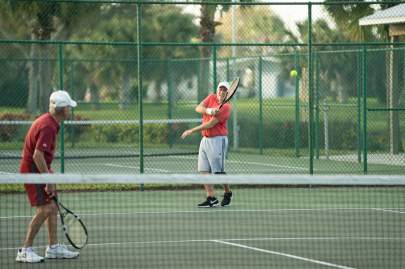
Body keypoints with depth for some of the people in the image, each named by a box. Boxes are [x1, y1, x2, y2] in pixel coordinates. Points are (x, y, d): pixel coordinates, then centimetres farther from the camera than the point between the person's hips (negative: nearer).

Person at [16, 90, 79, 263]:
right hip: (33, 170, -10)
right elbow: (37, 155, -27)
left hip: (40, 169, 10)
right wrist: (49, 181, -24)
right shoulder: (48, 126, -22)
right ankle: (25, 251, -8)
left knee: (53, 208, 13)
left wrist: (49, 176, 19)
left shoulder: (50, 122, 10)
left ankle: (53, 247, 20)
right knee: (44, 210, -13)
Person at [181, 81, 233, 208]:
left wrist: (191, 131, -15)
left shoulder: (226, 107, -13)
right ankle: (211, 198, 5)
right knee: (204, 170, 2)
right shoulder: (211, 98, 8)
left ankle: (227, 193, 19)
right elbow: (198, 108, -5)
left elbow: (211, 124, -17)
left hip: (217, 140, -7)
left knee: (218, 171, -4)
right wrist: (208, 110, -26)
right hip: (205, 139, 7)